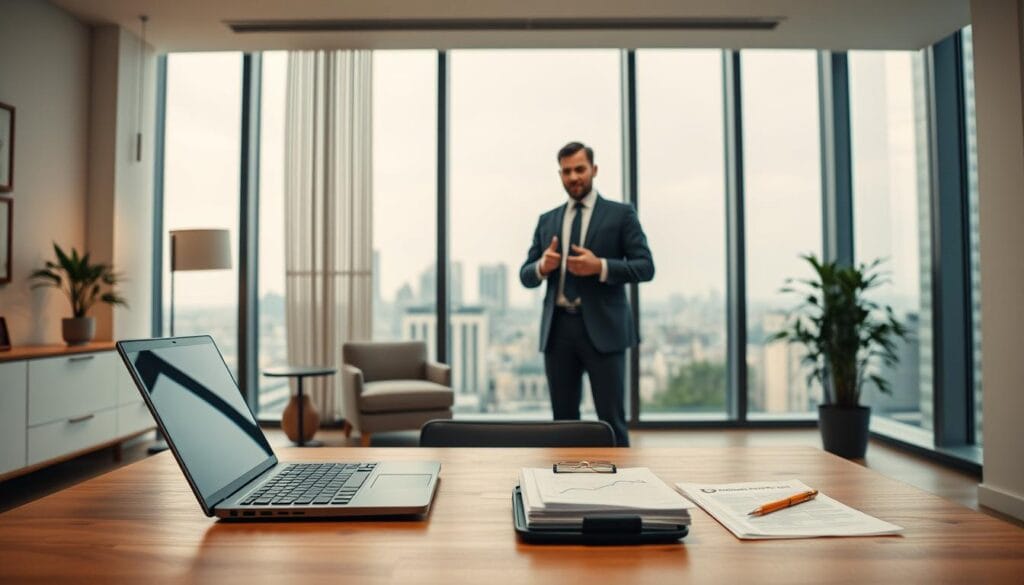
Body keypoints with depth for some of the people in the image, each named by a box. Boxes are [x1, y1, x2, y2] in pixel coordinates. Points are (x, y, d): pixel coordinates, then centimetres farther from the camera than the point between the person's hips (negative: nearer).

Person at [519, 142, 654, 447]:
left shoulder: (621, 214, 4)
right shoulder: (547, 221, 15)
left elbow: (645, 267, -3)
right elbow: (525, 275, 13)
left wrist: (600, 267, -18)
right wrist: (543, 266, -10)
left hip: (602, 328, -3)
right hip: (558, 329, 4)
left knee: (611, 418, 0)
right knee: (564, 418, 9)